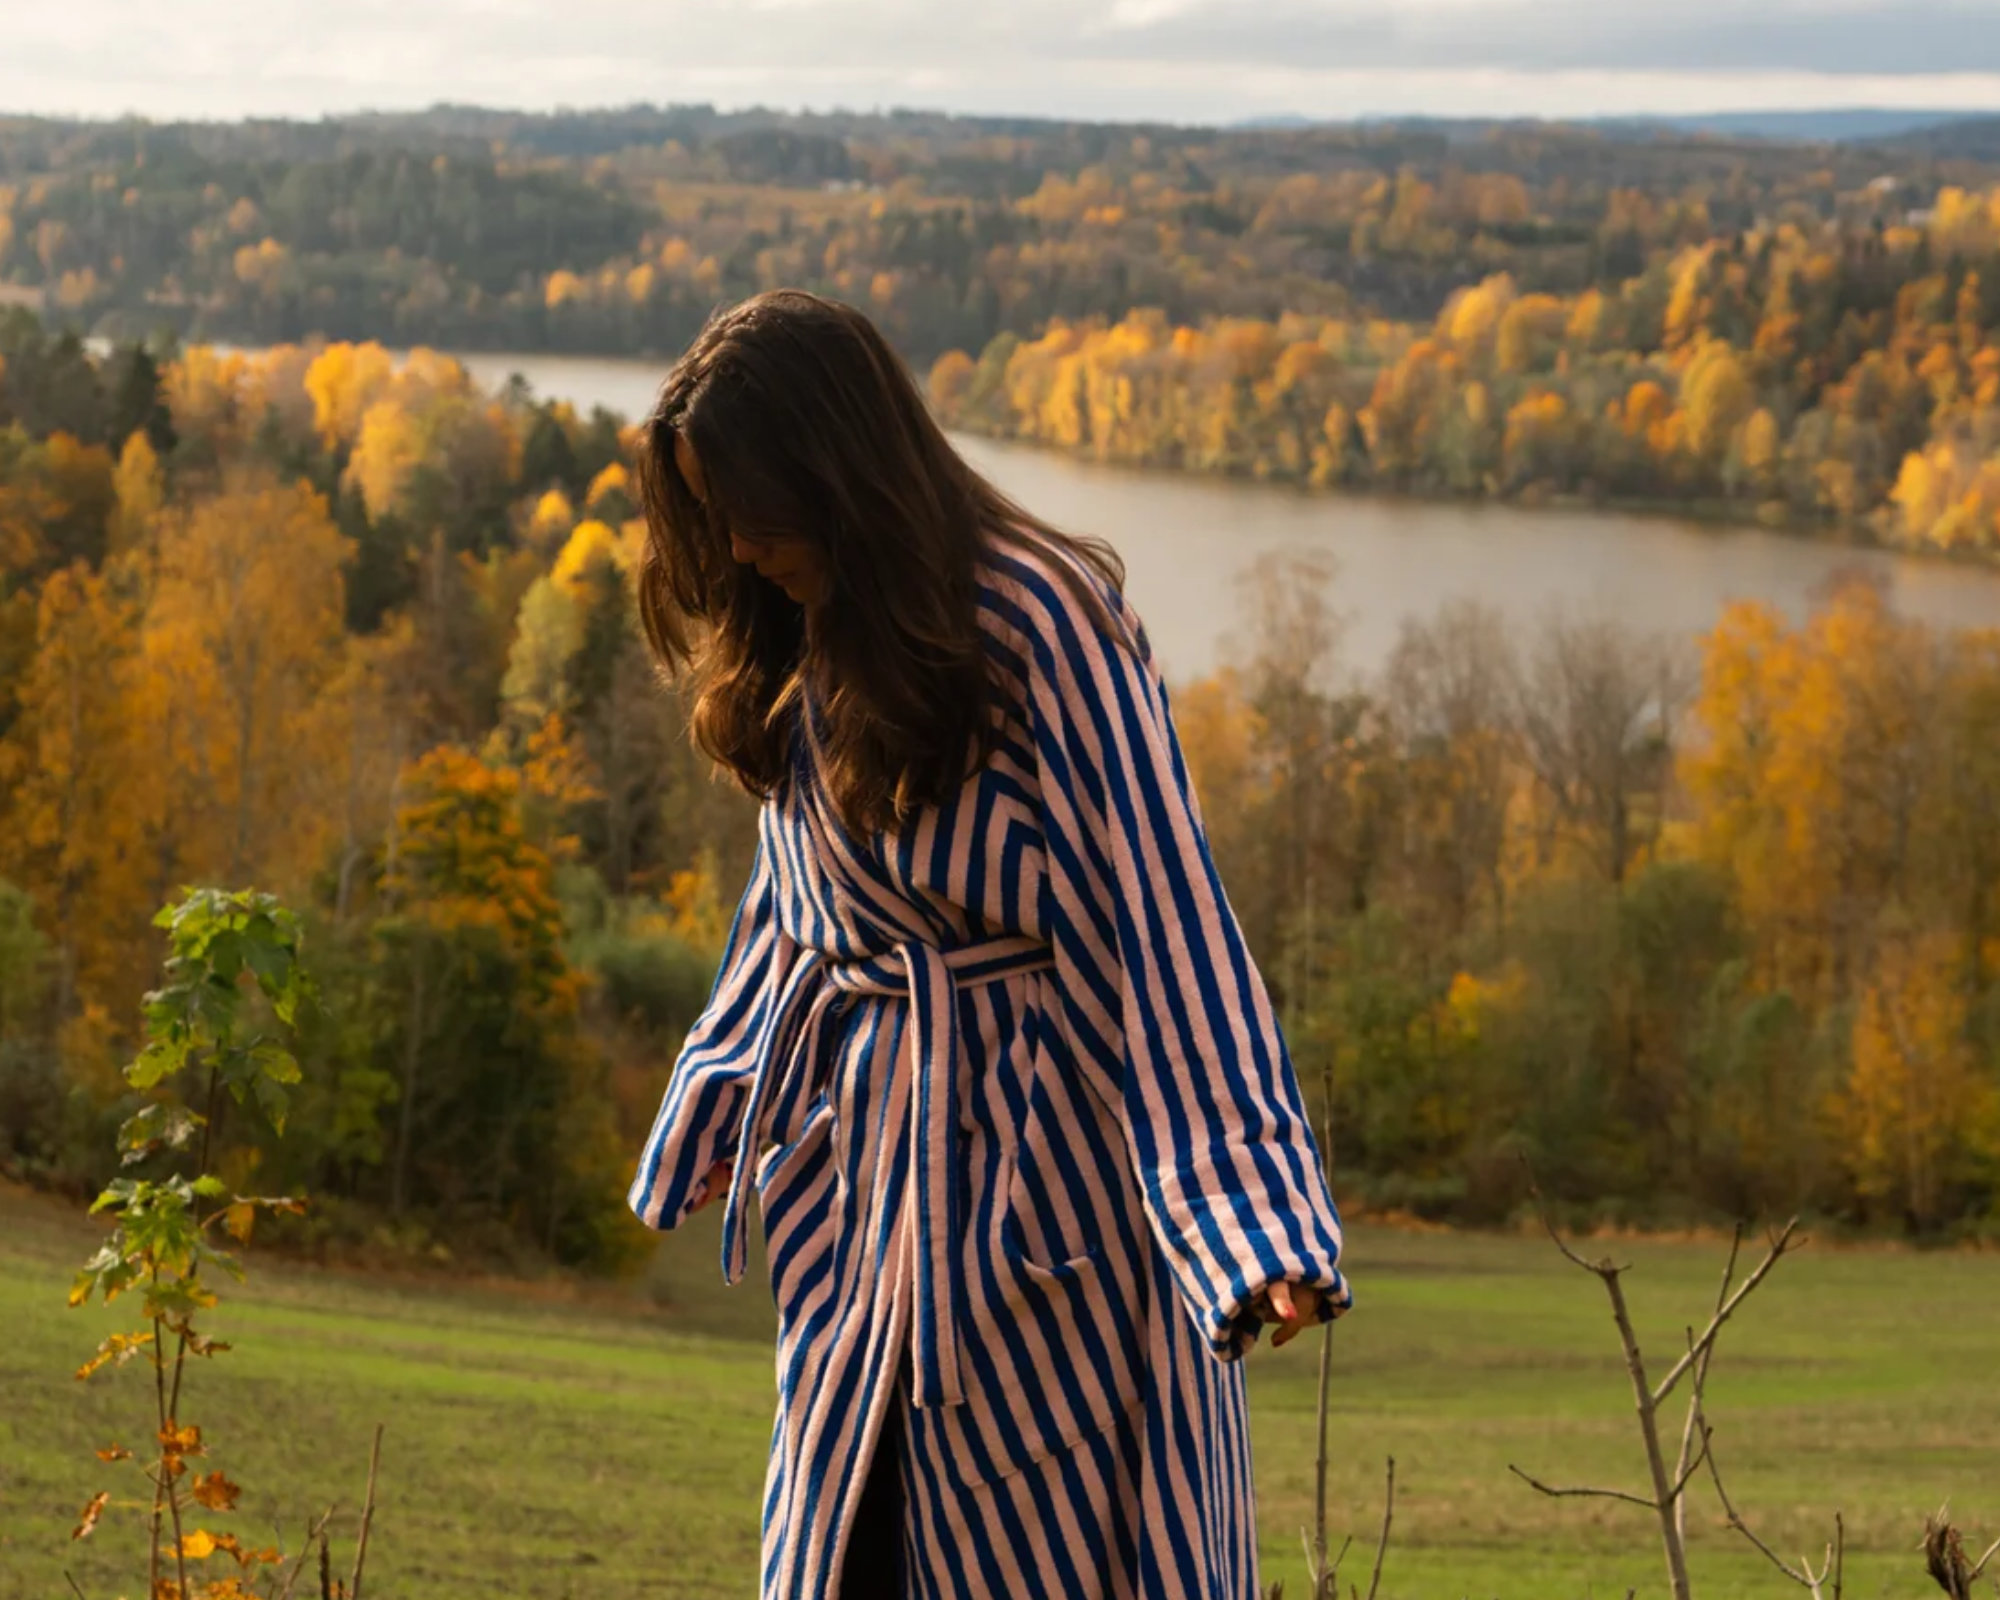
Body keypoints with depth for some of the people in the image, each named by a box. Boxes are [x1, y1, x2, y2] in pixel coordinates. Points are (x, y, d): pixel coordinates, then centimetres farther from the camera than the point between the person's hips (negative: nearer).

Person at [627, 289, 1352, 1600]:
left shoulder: (1039, 622, -17)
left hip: (1047, 1159, -7)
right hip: (874, 1173, 7)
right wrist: (713, 1118, 32)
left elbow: (1165, 904, -21)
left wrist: (1252, 1220, -28)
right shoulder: (809, 655, 6)